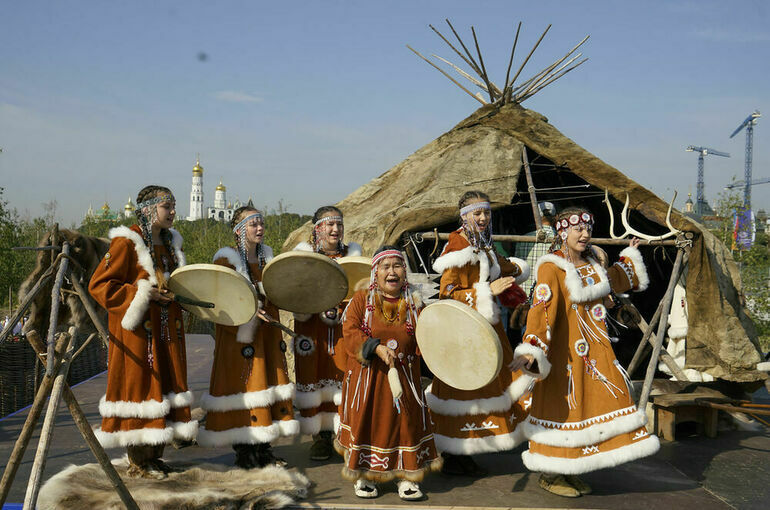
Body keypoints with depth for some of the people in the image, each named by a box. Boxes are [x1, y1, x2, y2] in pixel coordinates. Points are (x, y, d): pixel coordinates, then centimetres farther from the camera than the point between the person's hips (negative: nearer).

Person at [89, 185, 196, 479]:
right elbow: (99, 285, -13)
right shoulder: (126, 243, -10)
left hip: (166, 330, 8)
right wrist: (141, 295, -19)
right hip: (138, 330, -8)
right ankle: (138, 462, 6)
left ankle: (152, 455, 19)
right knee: (139, 386, -3)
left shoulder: (172, 242, 13)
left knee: (165, 385, 9)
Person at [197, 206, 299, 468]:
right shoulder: (227, 259, -8)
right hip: (239, 336, -7)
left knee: (266, 385, 8)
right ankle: (243, 452, 5)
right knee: (243, 387, -5)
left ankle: (263, 450, 17)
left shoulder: (267, 255, 13)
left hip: (266, 334, 7)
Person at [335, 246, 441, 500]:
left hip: (403, 375, 2)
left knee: (406, 421, 2)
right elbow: (350, 332, -8)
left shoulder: (413, 303, 7)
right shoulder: (361, 299, 0)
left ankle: (406, 477, 15)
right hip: (367, 375, -2)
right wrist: (376, 348, -20)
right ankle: (364, 477, 19)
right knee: (366, 420, 3)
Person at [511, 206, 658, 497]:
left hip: (594, 348, 8)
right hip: (567, 350, -8)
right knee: (563, 405, -2)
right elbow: (542, 310, -26)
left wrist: (630, 255, 44)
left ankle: (570, 472, 19)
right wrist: (531, 350, -36)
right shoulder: (551, 268, -14)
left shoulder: (590, 265, 12)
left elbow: (615, 279, 36)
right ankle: (550, 475, 13)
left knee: (594, 402, 8)